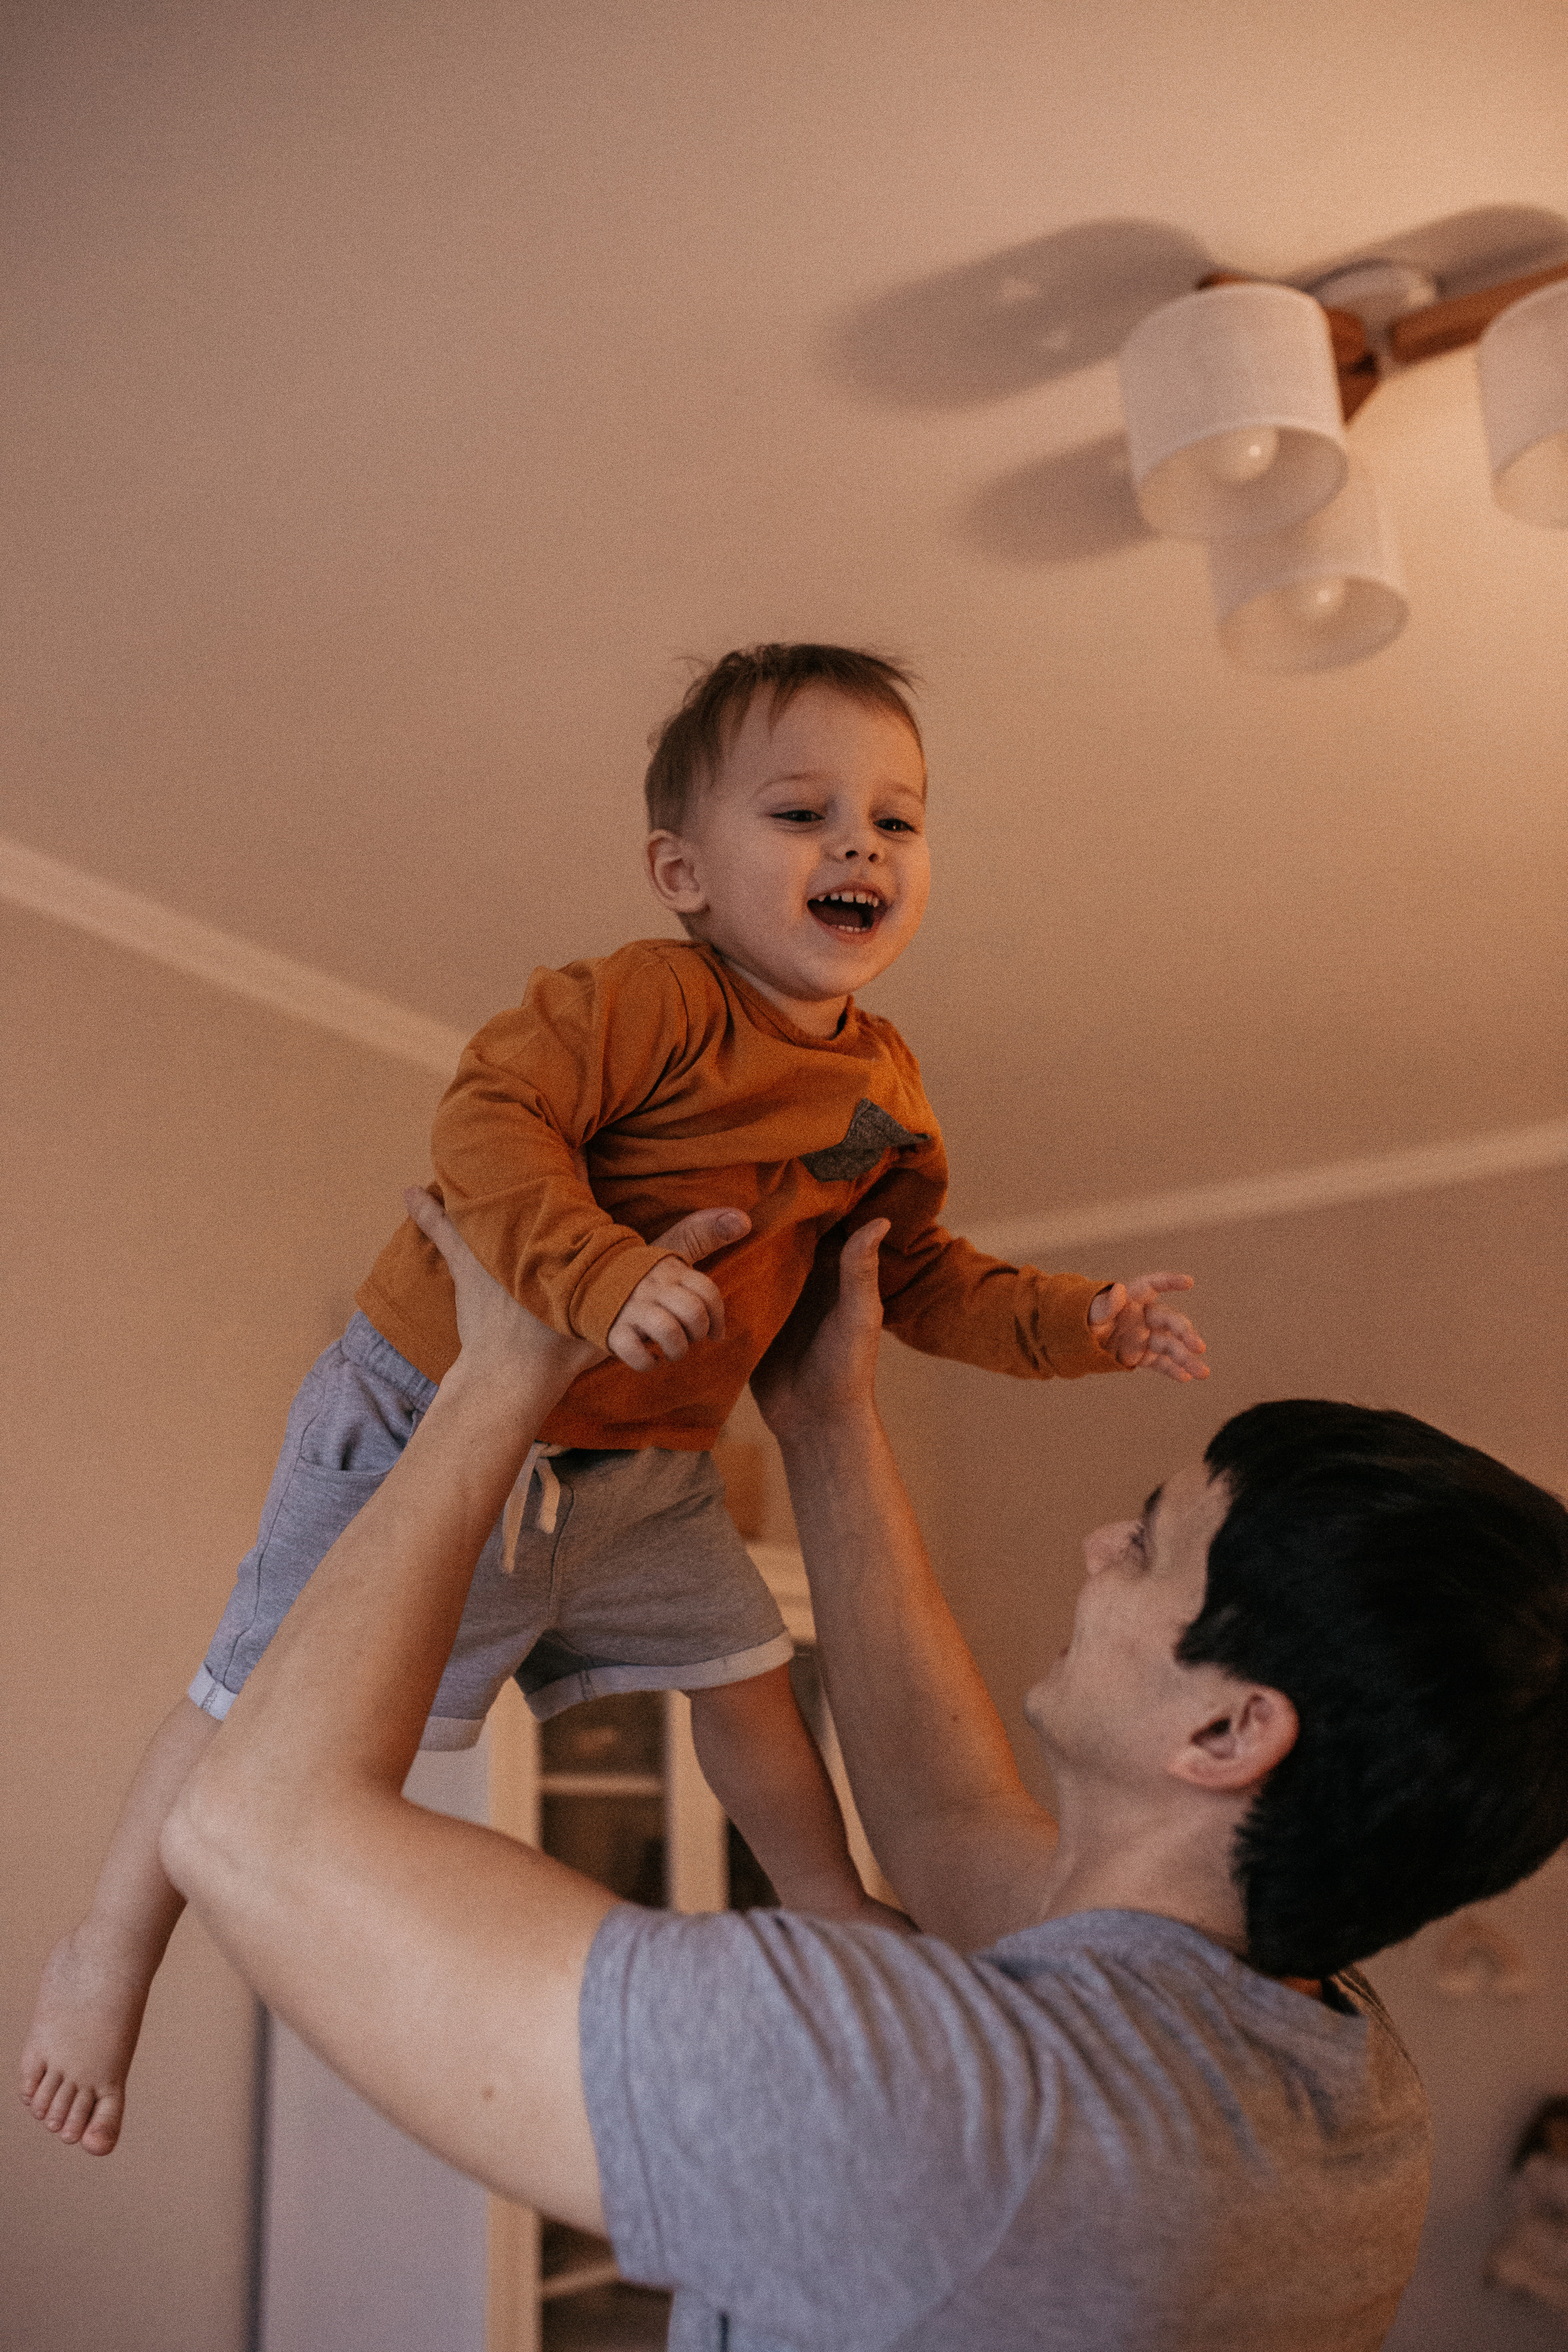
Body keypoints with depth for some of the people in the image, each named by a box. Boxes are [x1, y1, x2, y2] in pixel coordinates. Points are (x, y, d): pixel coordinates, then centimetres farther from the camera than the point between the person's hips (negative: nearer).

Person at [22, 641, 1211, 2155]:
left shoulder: (886, 1086, 3)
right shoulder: (654, 1002, -23)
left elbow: (916, 1274, 11)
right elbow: (486, 1118, -32)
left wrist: (1071, 1322, -1)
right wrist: (600, 1273, -45)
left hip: (642, 1466, 7)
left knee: (745, 1673, 17)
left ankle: (830, 1908, 40)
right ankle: (111, 1946, 26)